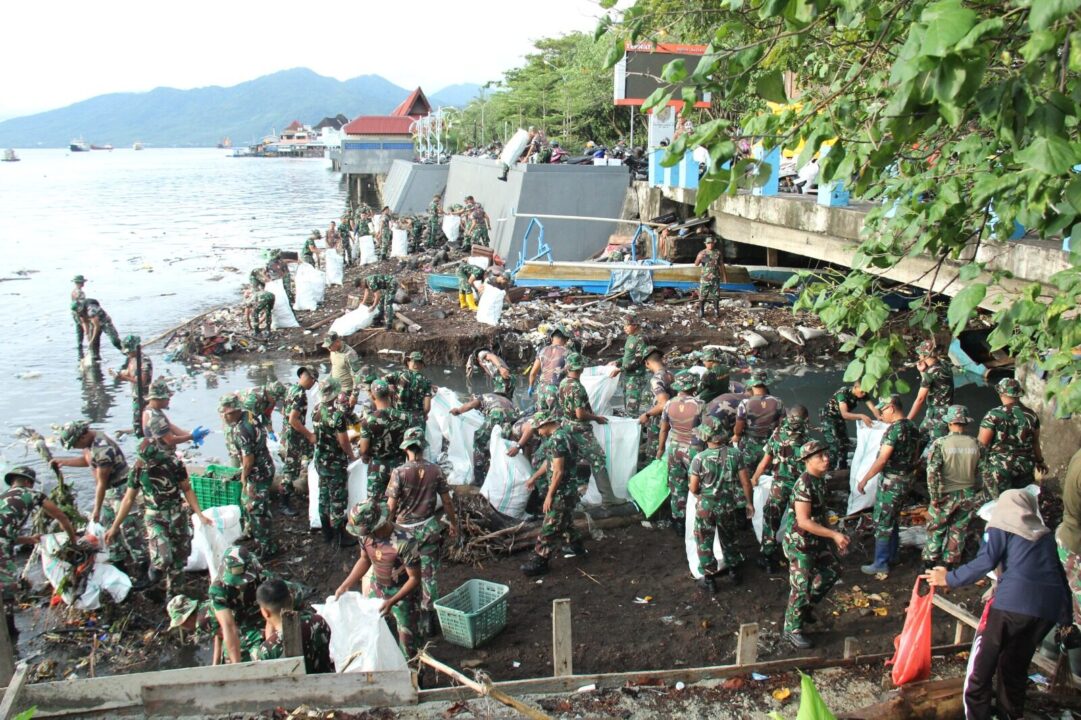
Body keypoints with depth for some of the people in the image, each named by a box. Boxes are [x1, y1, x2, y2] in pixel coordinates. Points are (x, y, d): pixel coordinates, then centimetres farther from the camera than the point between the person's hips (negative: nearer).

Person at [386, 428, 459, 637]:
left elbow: (391, 506, -12)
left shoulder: (399, 472, -16)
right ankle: (428, 621, 11)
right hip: (429, 529, 2)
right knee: (429, 575, 7)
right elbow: (447, 501, -1)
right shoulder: (435, 470, -8)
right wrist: (454, 523, 13)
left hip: (405, 530, -1)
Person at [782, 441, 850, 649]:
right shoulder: (804, 485, -26)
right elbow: (803, 521, -29)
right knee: (802, 586, 0)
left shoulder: (820, 480, 3)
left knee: (832, 570, 19)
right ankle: (792, 629, 16)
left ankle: (806, 607, 37)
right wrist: (834, 534, -27)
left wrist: (835, 538, 15)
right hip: (800, 541, -9)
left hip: (817, 539, 9)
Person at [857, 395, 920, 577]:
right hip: (907, 478, 9)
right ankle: (891, 555, 34)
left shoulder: (894, 428, -22)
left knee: (882, 522, 1)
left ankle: (881, 564, 8)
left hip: (892, 481, -9)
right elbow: (915, 454, 15)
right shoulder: (912, 426, 5)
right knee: (894, 518, 23)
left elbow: (882, 460, -24)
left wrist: (864, 480, -19)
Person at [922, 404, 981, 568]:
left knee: (936, 529, 12)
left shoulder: (940, 443, -15)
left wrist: (934, 496, -11)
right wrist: (977, 493, 15)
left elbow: (932, 472, -19)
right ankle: (949, 563, 24)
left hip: (947, 495, -3)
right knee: (958, 531, 15)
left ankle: (930, 562, 19)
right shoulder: (975, 444, -4)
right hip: (969, 495, 3)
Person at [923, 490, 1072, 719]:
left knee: (983, 661, 4)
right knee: (1016, 665, 21)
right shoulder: (1045, 534, 22)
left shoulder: (1001, 527, 6)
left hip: (1013, 602, -5)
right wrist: (1066, 616, 26)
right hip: (1049, 608, 5)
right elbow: (1060, 574, 22)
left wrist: (949, 579, 1)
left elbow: (984, 563, -7)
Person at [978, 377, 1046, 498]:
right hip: (1026, 467, 4)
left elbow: (982, 443, -15)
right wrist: (1040, 461, 26)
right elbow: (1036, 442, 10)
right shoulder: (1031, 415, 0)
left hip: (999, 469, -4)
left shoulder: (994, 415, -15)